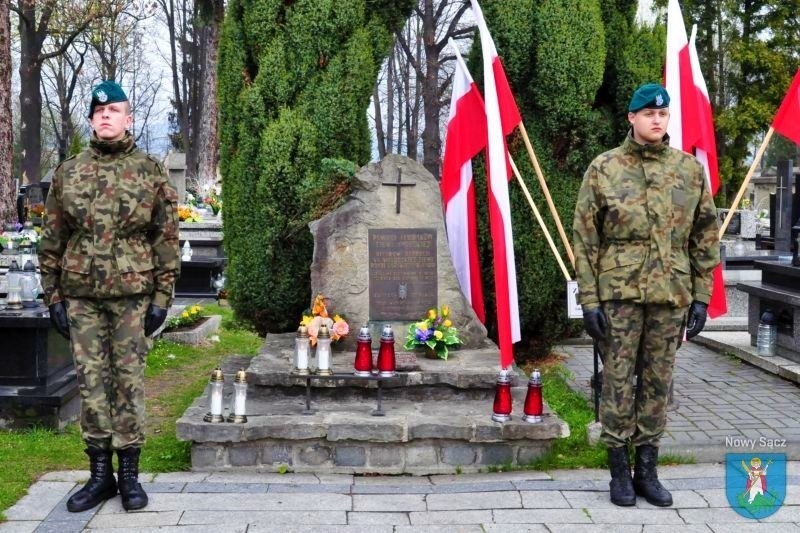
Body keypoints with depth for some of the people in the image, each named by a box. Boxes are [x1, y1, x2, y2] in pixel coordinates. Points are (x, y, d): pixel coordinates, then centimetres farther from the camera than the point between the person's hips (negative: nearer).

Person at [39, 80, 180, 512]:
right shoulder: (67, 173, 8)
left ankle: (129, 473, 12)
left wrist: (162, 298, -5)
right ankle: (100, 472, 16)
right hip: (80, 296, 2)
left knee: (129, 381, 2)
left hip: (132, 295, -2)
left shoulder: (149, 172, 2)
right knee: (91, 382, 6)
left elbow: (167, 239, 1)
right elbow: (51, 239, 9)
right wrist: (53, 296, 3)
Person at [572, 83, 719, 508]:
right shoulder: (604, 169, -1)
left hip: (671, 295, 2)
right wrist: (589, 299, -6)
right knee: (617, 382, 2)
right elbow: (584, 239, -1)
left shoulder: (690, 169, 7)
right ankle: (619, 470, 14)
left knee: (658, 383, 9)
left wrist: (701, 296, 4)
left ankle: (647, 469, 20)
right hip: (619, 293, -2)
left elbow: (706, 237, 10)